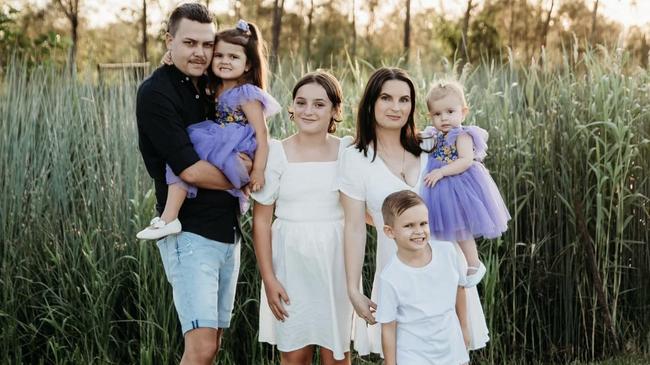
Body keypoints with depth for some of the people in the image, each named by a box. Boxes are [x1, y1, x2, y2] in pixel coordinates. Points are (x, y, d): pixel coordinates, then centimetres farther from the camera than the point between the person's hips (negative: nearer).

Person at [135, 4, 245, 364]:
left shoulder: (209, 88, 12)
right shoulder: (156, 93, -11)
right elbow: (190, 170, -18)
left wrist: (243, 160, -6)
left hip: (228, 231, 8)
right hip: (190, 233, -7)